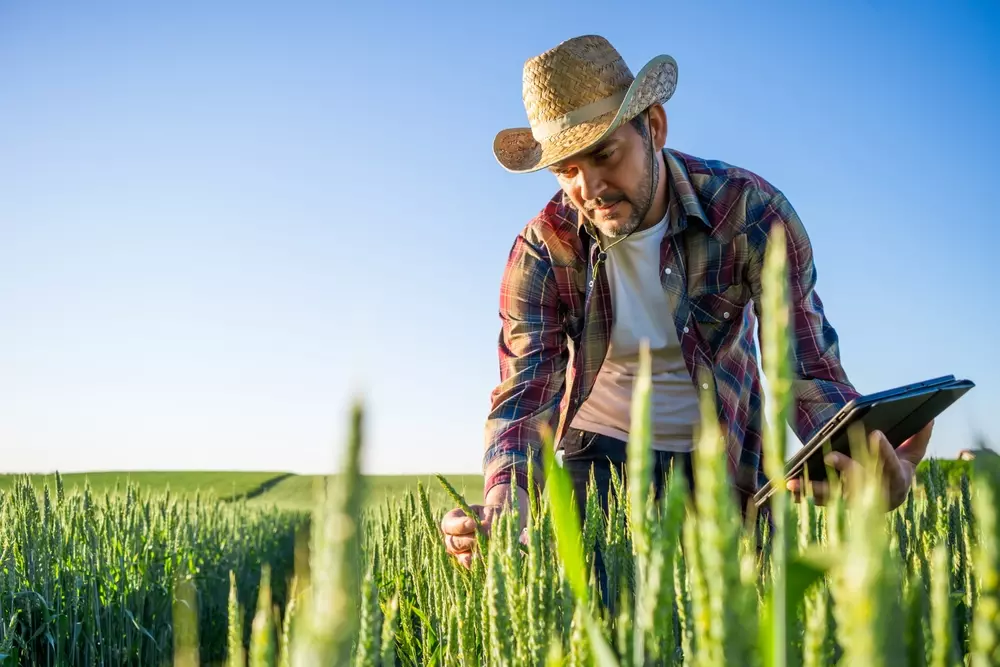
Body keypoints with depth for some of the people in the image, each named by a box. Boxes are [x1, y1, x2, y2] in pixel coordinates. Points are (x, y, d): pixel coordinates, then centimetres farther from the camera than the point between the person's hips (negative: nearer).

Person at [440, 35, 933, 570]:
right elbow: (526, 391, -22)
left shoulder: (749, 211, -21)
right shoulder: (543, 249, -18)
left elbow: (809, 367, -24)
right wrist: (505, 498, -44)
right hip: (600, 449, 0)